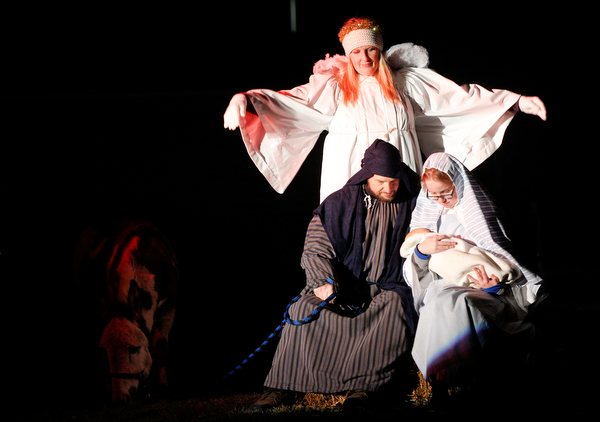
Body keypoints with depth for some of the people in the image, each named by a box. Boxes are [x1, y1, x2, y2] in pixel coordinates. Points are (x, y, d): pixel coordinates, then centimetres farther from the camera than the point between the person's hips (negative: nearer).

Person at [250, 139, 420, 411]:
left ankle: (364, 383, -31)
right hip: (342, 285, 0)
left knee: (394, 309, -35)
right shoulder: (341, 203, 2)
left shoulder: (412, 203, 6)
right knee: (304, 308, -25)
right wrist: (323, 280, -19)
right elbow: (315, 248, -1)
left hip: (387, 287, 0)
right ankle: (283, 386, -20)